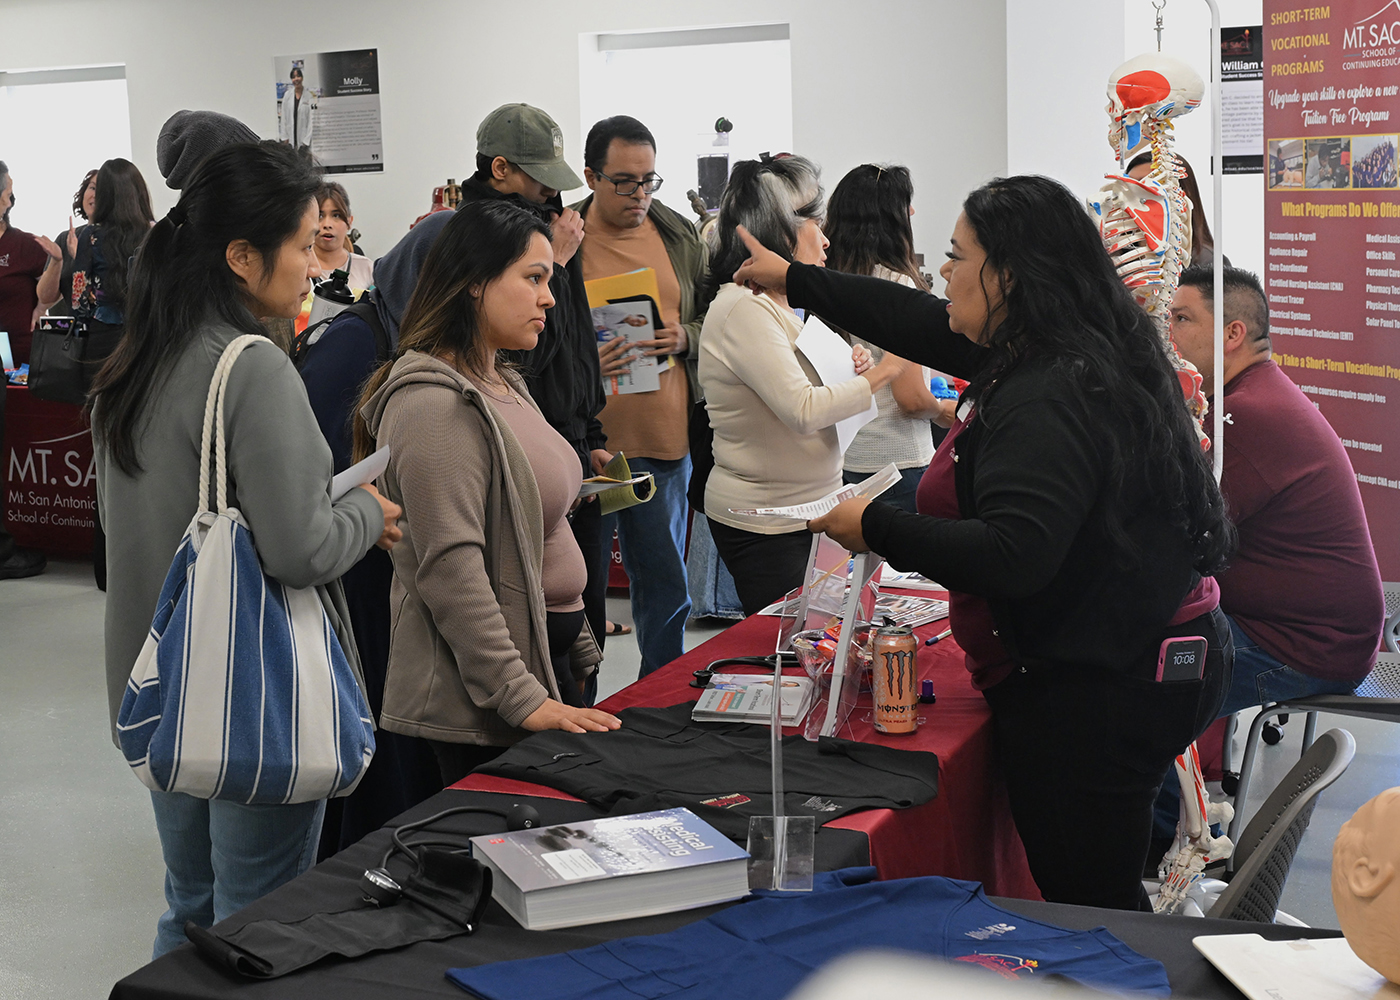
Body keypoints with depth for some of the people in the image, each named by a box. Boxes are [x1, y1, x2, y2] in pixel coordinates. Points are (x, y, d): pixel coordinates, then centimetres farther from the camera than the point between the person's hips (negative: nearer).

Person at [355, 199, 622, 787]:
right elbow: (451, 569, -24)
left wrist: (575, 655, 22)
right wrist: (522, 699, -25)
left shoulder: (502, 384, 15)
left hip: (546, 655, 10)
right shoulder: (435, 404, -18)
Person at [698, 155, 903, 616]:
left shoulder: (773, 304, 14)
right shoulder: (743, 309, -18)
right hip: (764, 525, -9)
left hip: (802, 508, 9)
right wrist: (880, 374, -15)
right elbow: (803, 411, -25)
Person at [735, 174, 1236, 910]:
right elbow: (923, 323, 22)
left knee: (1086, 906, -2)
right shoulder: (1072, 354, 10)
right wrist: (793, 279, 31)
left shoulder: (1045, 401, -23)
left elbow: (1014, 556, -32)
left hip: (1093, 689, -11)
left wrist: (877, 528, -20)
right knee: (1102, 896, 19)